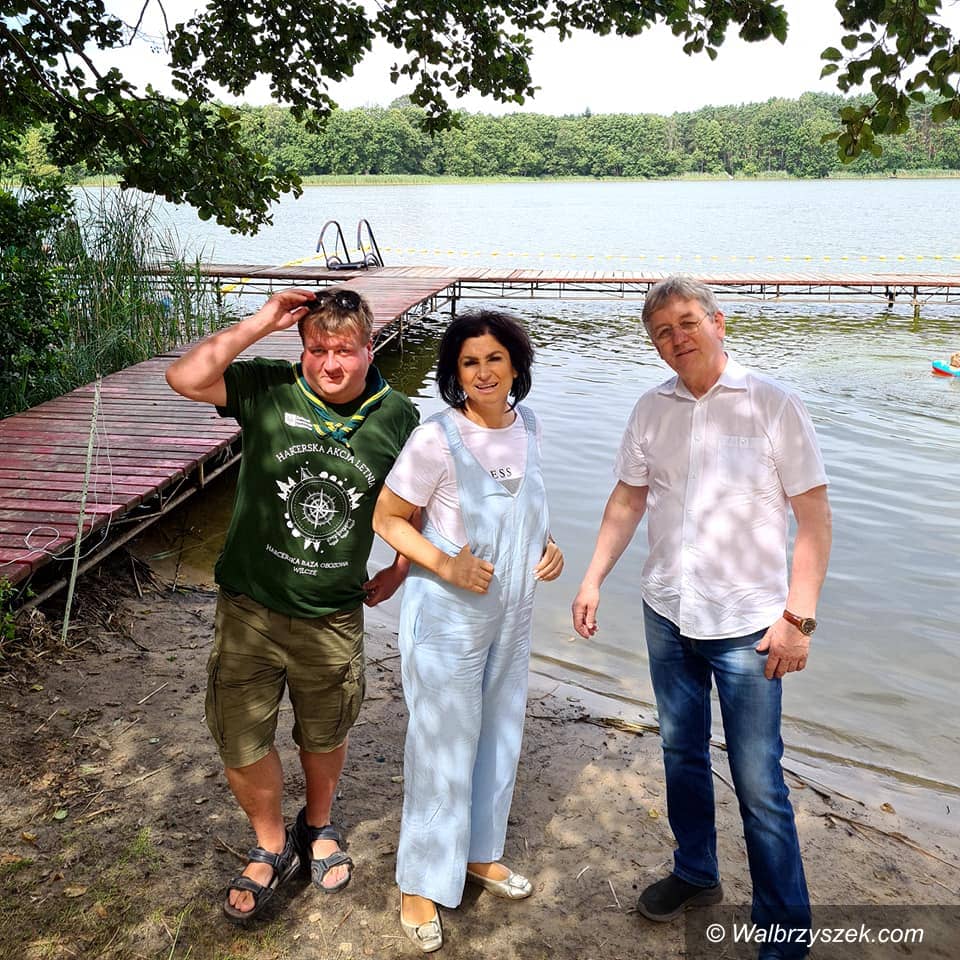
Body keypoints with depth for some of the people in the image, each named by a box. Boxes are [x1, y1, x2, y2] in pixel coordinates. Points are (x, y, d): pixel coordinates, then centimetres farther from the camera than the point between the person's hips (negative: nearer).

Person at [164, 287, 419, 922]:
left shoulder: (397, 418, -7)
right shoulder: (269, 389, -10)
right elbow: (184, 378, -24)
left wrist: (399, 571, 6)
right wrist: (260, 325, -22)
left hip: (334, 615, 1)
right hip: (250, 607, 0)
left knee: (326, 736, 20)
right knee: (241, 743, 10)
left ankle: (319, 827, 51)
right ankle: (272, 847, 38)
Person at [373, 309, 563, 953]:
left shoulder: (526, 425, -2)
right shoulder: (436, 440, -23)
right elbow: (387, 517, -15)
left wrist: (547, 545, -4)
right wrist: (446, 565, -27)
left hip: (511, 616, 7)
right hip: (446, 618, -6)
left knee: (499, 738, 21)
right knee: (443, 749, 6)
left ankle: (479, 853, 45)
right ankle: (420, 885, 29)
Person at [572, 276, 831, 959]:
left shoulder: (773, 405, -9)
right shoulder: (652, 410, 3)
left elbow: (814, 516, -8)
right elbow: (628, 500, 12)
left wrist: (799, 617, -14)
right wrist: (593, 580, 5)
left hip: (747, 624, -4)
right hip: (667, 615, 5)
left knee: (759, 783, 0)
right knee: (682, 753, 19)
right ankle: (696, 874, 41)